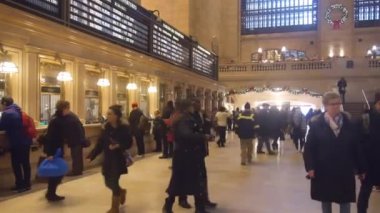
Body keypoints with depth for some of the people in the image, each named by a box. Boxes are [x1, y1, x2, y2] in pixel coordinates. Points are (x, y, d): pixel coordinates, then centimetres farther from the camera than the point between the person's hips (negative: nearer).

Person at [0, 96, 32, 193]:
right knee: (25, 163, 13)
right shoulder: (17, 111, 14)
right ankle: (26, 184, 23)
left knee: (16, 164, 4)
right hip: (25, 141, 9)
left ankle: (20, 184, 11)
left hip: (17, 142, -9)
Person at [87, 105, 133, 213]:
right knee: (108, 182, 12)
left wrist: (118, 146, -26)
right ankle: (121, 192, 46)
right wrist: (91, 156, -7)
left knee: (114, 182, -4)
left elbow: (129, 143, -9)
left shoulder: (124, 128, -13)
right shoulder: (106, 127, 0)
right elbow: (100, 144, 1)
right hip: (107, 160, 5)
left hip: (119, 160, -5)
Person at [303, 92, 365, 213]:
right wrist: (310, 167, -15)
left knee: (345, 202, 9)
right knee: (325, 201, 13)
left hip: (345, 171, 2)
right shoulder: (316, 124, -6)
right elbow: (309, 147, -7)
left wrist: (361, 169, 6)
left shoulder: (349, 124, 2)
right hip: (323, 171, -1)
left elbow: (356, 147, 5)